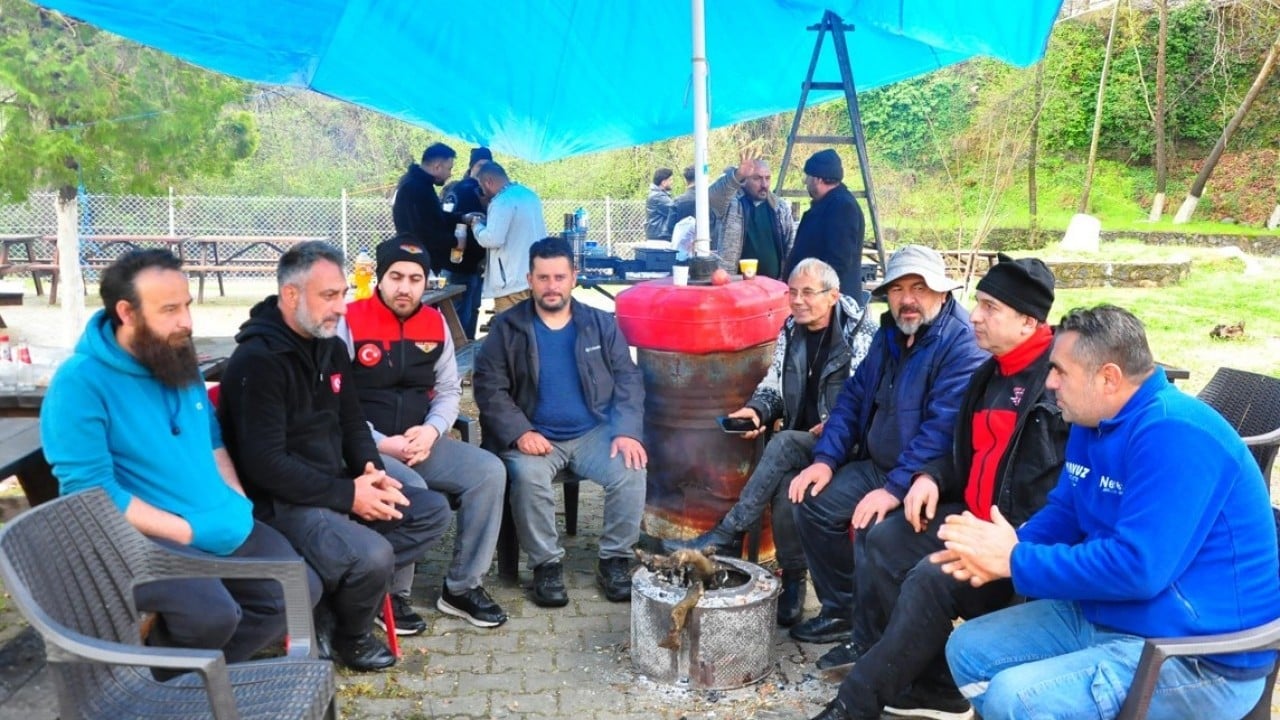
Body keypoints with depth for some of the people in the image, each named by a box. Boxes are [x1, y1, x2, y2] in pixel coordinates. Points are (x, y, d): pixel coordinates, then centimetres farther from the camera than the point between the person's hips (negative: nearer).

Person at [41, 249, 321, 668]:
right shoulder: (79, 383, -16)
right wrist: (189, 531, -20)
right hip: (143, 537, -7)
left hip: (224, 527, 8)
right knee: (213, 614, -30)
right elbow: (93, 493, -20)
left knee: (302, 589, 0)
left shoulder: (179, 360, 7)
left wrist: (240, 506, 3)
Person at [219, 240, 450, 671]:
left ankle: (347, 584, 0)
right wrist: (347, 495, -22)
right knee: (373, 555, -29)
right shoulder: (257, 360, -20)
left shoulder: (330, 347, 8)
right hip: (283, 503, -9)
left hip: (337, 488, 9)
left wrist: (372, 471, -4)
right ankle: (351, 636, 3)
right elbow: (265, 464, -25)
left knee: (433, 511, 3)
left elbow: (352, 423, 16)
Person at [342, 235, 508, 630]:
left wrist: (431, 430, -9)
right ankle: (391, 595, -8)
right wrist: (381, 443, -19)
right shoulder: (349, 322, -7)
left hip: (422, 441, 5)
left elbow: (449, 390, 12)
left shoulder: (435, 324, 8)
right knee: (410, 490, -33)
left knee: (489, 471, -15)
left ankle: (462, 587, -3)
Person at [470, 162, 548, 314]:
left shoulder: (502, 201, -14)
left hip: (514, 282, -9)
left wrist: (477, 225, -3)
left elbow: (492, 239, -22)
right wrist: (486, 223, 24)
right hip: (536, 278, 9)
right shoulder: (529, 195, 15)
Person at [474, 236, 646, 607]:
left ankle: (615, 560, -4)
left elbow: (628, 380, 4)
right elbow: (489, 388, -3)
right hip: (534, 437, -1)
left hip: (594, 433, 2)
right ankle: (546, 564, -11)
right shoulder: (507, 328, 3)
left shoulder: (601, 324, 8)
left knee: (631, 471, -25)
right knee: (528, 476, -32)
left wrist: (627, 431, -13)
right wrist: (519, 432, -19)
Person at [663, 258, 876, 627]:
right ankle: (793, 580, -15)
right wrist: (756, 410, -9)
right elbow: (773, 386, 13)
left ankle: (725, 536, -26)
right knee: (785, 484, -30)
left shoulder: (860, 334, -6)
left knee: (783, 445, -33)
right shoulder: (790, 332, 10)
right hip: (798, 446, 5)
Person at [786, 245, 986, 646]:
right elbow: (854, 397, 12)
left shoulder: (962, 343, -18)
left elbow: (942, 428, -27)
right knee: (813, 503, -2)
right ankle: (841, 611, 15)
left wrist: (896, 489, -32)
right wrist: (825, 459, 0)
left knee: (874, 529, -29)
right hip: (876, 465, 9)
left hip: (926, 479, -9)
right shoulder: (889, 334, 9)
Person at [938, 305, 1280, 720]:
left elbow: (1137, 568, -31)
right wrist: (1000, 554, -7)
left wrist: (1016, 560, -21)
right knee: (969, 649, 7)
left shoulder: (1174, 435, -25)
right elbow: (1064, 513, 14)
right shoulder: (1093, 422, 5)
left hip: (1199, 659, -9)